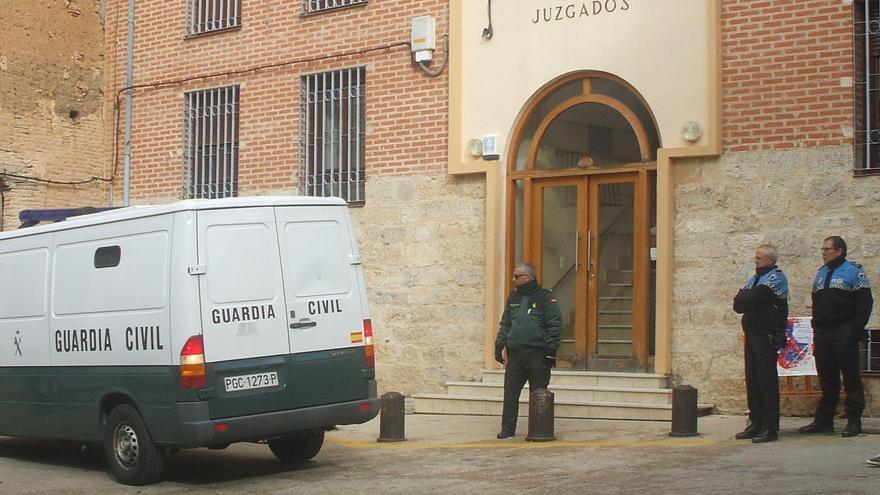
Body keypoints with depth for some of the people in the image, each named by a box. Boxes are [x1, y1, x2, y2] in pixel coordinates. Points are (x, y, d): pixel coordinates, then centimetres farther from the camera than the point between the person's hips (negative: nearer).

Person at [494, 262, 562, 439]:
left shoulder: (546, 297, -2)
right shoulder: (513, 298, 16)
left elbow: (555, 325, -6)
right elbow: (505, 324, 21)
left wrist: (551, 350, -12)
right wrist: (499, 345, 12)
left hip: (537, 355, -5)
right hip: (515, 354, 5)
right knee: (510, 393, 2)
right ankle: (507, 428, 9)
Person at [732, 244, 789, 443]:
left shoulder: (776, 277, -5)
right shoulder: (754, 279, 20)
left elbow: (757, 296, -19)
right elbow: (738, 304, 8)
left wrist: (745, 299, 0)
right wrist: (752, 300, -10)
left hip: (767, 336, -8)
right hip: (752, 335, 8)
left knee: (767, 382, -8)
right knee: (753, 382, 9)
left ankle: (771, 429, -6)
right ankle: (756, 424, 15)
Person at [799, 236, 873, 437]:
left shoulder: (854, 271, -3)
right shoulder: (821, 273, 18)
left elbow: (865, 302, -9)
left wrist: (856, 330, -16)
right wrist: (816, 329, 14)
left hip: (844, 335, -7)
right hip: (822, 335, 7)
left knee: (851, 379, -3)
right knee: (827, 379, 10)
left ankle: (854, 421, 0)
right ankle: (823, 420, 14)